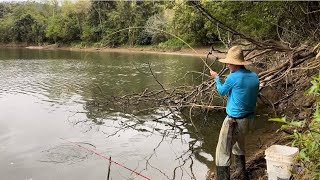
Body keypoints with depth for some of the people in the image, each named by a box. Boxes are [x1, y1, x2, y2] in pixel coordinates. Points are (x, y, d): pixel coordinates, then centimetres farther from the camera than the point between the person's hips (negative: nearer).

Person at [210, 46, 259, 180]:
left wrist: (216, 78, 16)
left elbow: (222, 92, 0)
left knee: (222, 153, 0)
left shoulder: (233, 78, -19)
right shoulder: (254, 76, 1)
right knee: (239, 148, 27)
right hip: (247, 118, 8)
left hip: (234, 120, -8)